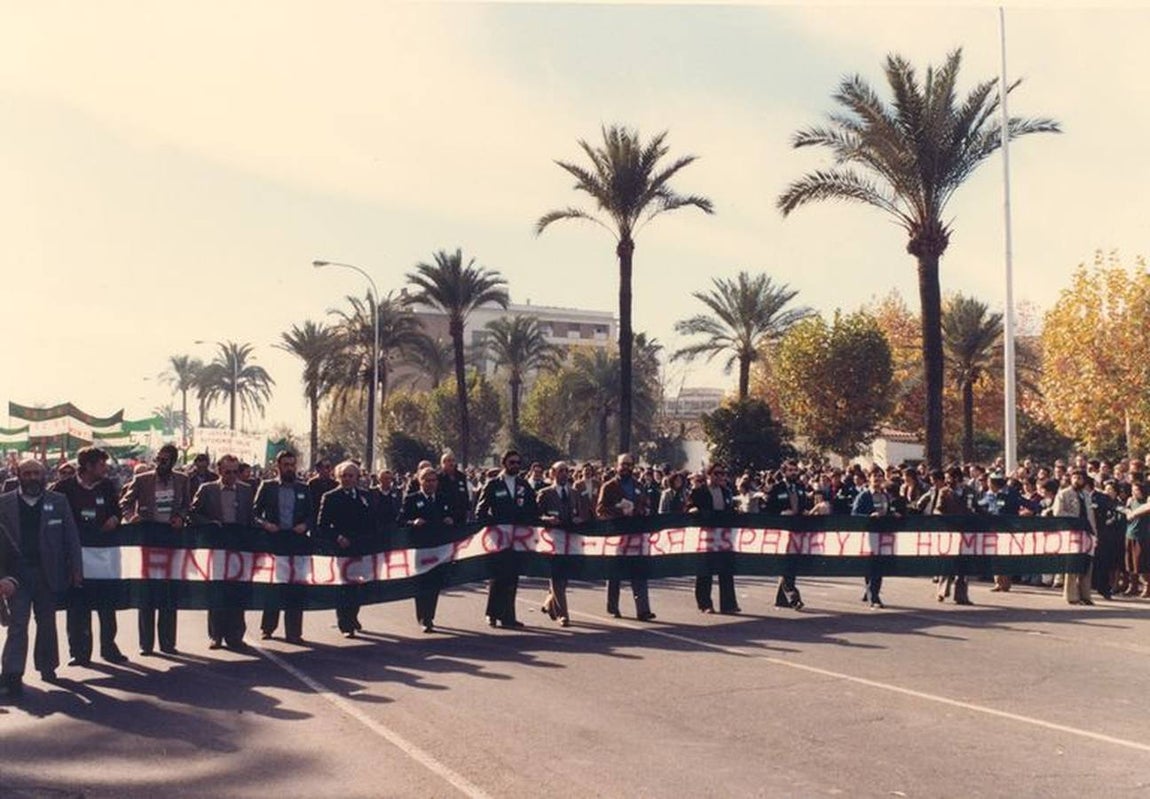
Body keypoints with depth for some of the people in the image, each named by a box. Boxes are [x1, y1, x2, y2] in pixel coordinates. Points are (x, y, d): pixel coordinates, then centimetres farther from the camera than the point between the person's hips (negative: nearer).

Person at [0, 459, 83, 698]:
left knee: (46, 621, 12)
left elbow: (71, 537, 4)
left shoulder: (58, 502, 5)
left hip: (48, 572, 2)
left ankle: (47, 666, 24)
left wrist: (76, 569, -1)